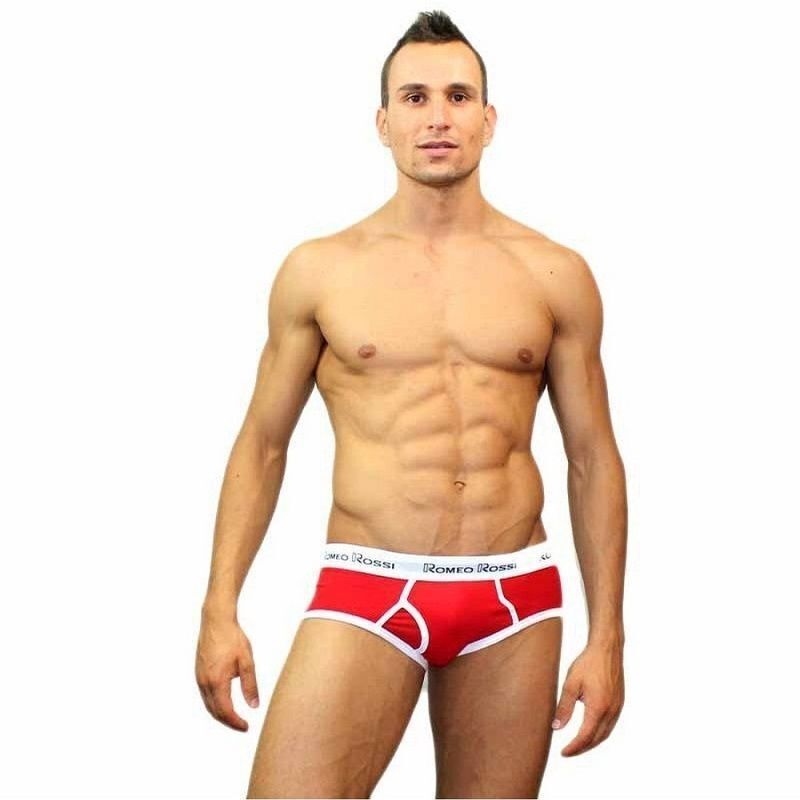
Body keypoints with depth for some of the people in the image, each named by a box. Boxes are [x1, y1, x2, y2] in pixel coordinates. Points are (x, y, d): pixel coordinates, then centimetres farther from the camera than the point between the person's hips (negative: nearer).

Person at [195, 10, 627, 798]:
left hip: (513, 599, 2)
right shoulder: (318, 270, 3)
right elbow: (261, 445, 8)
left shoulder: (556, 276, 5)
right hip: (365, 589, -1)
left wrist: (606, 638, 4)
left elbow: (593, 459, 8)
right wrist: (220, 611, 1)